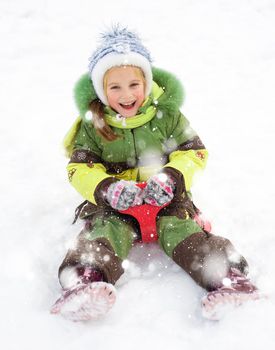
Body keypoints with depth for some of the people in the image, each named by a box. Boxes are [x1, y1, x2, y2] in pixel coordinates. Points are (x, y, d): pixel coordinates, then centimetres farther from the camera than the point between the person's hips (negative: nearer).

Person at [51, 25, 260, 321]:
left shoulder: (167, 114, 0)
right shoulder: (92, 123, -1)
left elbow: (193, 152, 0)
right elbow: (80, 169, -3)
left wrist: (171, 177, -21)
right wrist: (107, 187, -25)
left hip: (165, 198, 0)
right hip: (113, 203, 1)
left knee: (178, 230, -23)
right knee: (107, 230, -26)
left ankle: (227, 278, -35)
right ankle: (85, 284, -43)